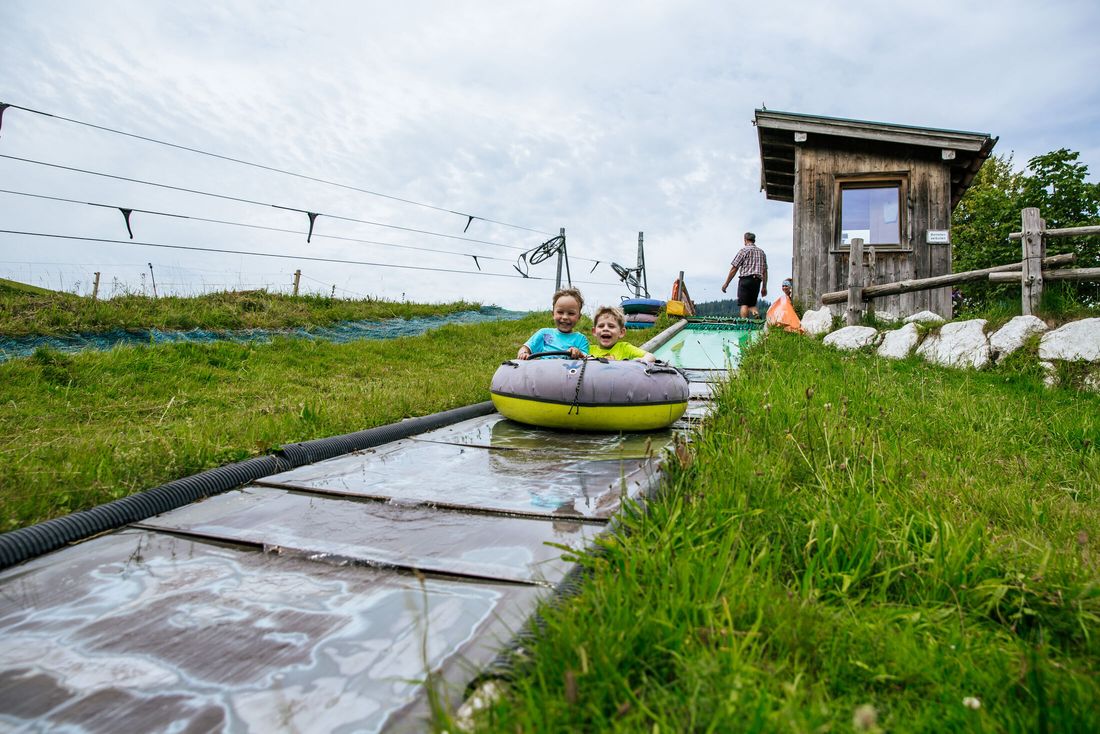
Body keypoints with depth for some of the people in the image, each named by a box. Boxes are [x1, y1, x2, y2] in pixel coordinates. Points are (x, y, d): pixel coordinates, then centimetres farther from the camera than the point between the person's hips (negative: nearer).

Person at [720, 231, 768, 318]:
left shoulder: (744, 250, 2)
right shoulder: (761, 252, 19)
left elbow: (734, 269, -2)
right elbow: (765, 271, 16)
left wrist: (726, 283, 2)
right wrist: (764, 287, 19)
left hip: (745, 279, -5)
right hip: (757, 281, 5)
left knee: (744, 304, -7)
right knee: (752, 304, 12)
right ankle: (757, 315, -16)